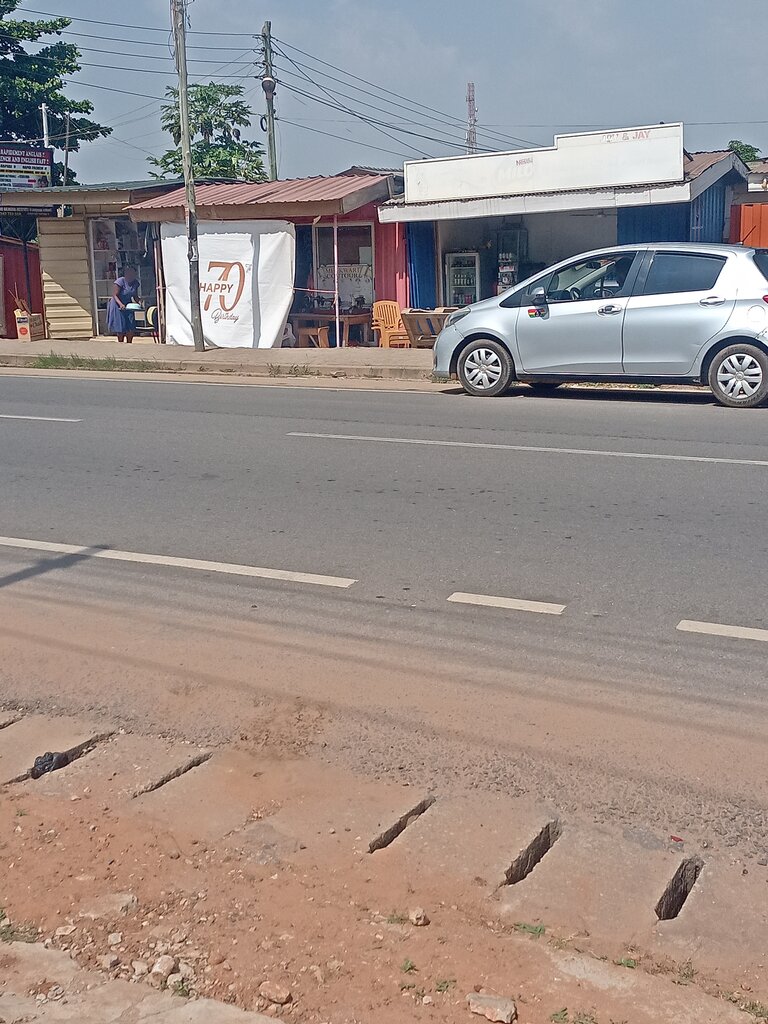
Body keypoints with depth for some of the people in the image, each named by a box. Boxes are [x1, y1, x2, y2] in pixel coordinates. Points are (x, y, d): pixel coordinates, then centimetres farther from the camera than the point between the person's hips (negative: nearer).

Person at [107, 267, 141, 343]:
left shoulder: (135, 283, 0)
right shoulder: (120, 281, -18)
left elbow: (135, 296, 9)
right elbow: (114, 295, -19)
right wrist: (121, 304, -35)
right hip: (118, 306, -5)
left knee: (131, 328, -2)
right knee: (121, 328, -4)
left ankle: (129, 344, 12)